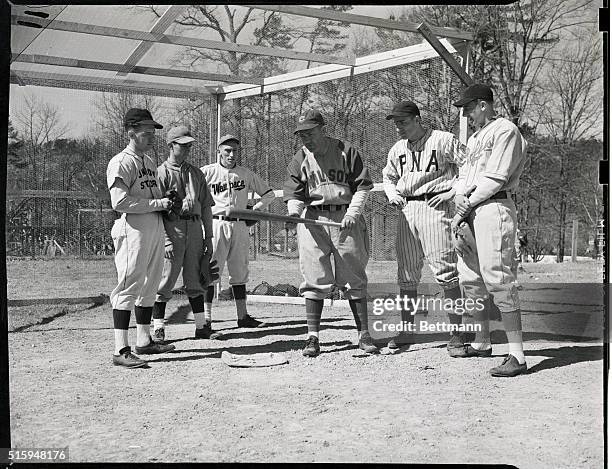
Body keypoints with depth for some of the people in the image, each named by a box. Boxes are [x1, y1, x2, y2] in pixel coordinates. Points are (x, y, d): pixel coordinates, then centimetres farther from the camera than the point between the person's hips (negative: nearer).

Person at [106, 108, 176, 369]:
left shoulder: (149, 162, 20)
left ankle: (144, 341, 25)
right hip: (133, 228, -9)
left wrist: (166, 202, 6)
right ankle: (121, 350, -8)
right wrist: (157, 203, -16)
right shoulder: (120, 163, -9)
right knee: (129, 286, -9)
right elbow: (120, 202, -20)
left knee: (149, 286, 14)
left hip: (156, 226, 9)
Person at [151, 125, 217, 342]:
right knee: (165, 280, -4)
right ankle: (158, 328, 3)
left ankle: (201, 326, 14)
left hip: (195, 228, 5)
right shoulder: (161, 173, -1)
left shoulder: (196, 173, 17)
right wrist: (166, 239, -16)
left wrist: (208, 237, 12)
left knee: (195, 280, 9)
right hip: (171, 229, -5)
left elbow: (206, 206, 18)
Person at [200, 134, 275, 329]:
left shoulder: (246, 174, 11)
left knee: (240, 272, 8)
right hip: (216, 224, -4)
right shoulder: (207, 172, 0)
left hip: (240, 225, 4)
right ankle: (206, 318, -5)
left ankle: (242, 316, 13)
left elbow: (268, 193, 20)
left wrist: (254, 211, 8)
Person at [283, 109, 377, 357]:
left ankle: (364, 334, 9)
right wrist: (294, 212, -17)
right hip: (312, 220, 1)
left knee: (354, 279, 2)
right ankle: (313, 337, 0)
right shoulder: (300, 158, 6)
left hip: (346, 218, -1)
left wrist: (352, 213, -10)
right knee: (315, 280, -3)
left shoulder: (346, 151, 1)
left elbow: (362, 187, 3)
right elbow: (294, 192, 4)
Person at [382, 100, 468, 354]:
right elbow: (388, 176, 30)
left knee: (445, 271, -9)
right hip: (406, 210, 6)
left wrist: (453, 191, -10)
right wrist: (392, 194, 12)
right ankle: (406, 331, 17)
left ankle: (456, 333, -5)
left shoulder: (443, 140, -4)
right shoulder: (397, 148, 15)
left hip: (434, 207, -6)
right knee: (406, 274, 8)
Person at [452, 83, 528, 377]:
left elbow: (495, 179, -14)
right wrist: (459, 197, -1)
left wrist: (467, 205, -9)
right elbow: (464, 174, 20)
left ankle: (517, 355, -15)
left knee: (497, 277, -15)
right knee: (470, 277, 12)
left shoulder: (505, 131, -7)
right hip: (470, 210, 10)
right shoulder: (475, 137, 23)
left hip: (494, 207, -10)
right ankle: (482, 342, 25)